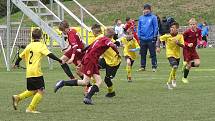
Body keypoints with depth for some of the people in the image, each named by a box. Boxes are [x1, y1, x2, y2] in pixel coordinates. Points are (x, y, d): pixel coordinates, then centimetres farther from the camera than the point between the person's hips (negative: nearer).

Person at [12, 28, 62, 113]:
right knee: (41, 91, -4)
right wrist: (59, 60, -15)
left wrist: (16, 64, 41)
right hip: (36, 72, -7)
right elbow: (49, 54, -16)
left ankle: (17, 98, 9)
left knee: (33, 90, 21)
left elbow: (21, 56, 23)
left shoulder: (29, 46, 15)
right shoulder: (41, 45, -3)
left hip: (29, 73, 7)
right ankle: (31, 108, -11)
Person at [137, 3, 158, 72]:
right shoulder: (141, 18, 9)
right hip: (143, 39, 4)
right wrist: (139, 36, 4)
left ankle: (154, 66, 3)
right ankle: (142, 66, 17)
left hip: (151, 39, -4)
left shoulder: (153, 17, -3)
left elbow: (156, 27, -4)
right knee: (143, 54, 10)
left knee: (152, 53, -1)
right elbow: (139, 28, 12)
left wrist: (154, 36, -9)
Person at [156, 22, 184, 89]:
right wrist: (158, 47, -10)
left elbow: (182, 45, -12)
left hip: (177, 55, 4)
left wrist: (178, 43, -29)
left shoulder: (180, 36, -7)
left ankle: (169, 82, 34)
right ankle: (173, 79, -2)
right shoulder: (167, 36, -10)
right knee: (175, 66, -26)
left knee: (174, 69, 14)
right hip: (170, 54, -4)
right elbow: (159, 39, 2)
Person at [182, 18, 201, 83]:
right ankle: (184, 78, 18)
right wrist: (188, 44, -25)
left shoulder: (198, 31, -6)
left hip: (193, 49, 5)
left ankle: (186, 65, 22)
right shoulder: (187, 32, -20)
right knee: (188, 64, -3)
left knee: (197, 63, -8)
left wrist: (200, 40, -6)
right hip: (187, 49, -5)